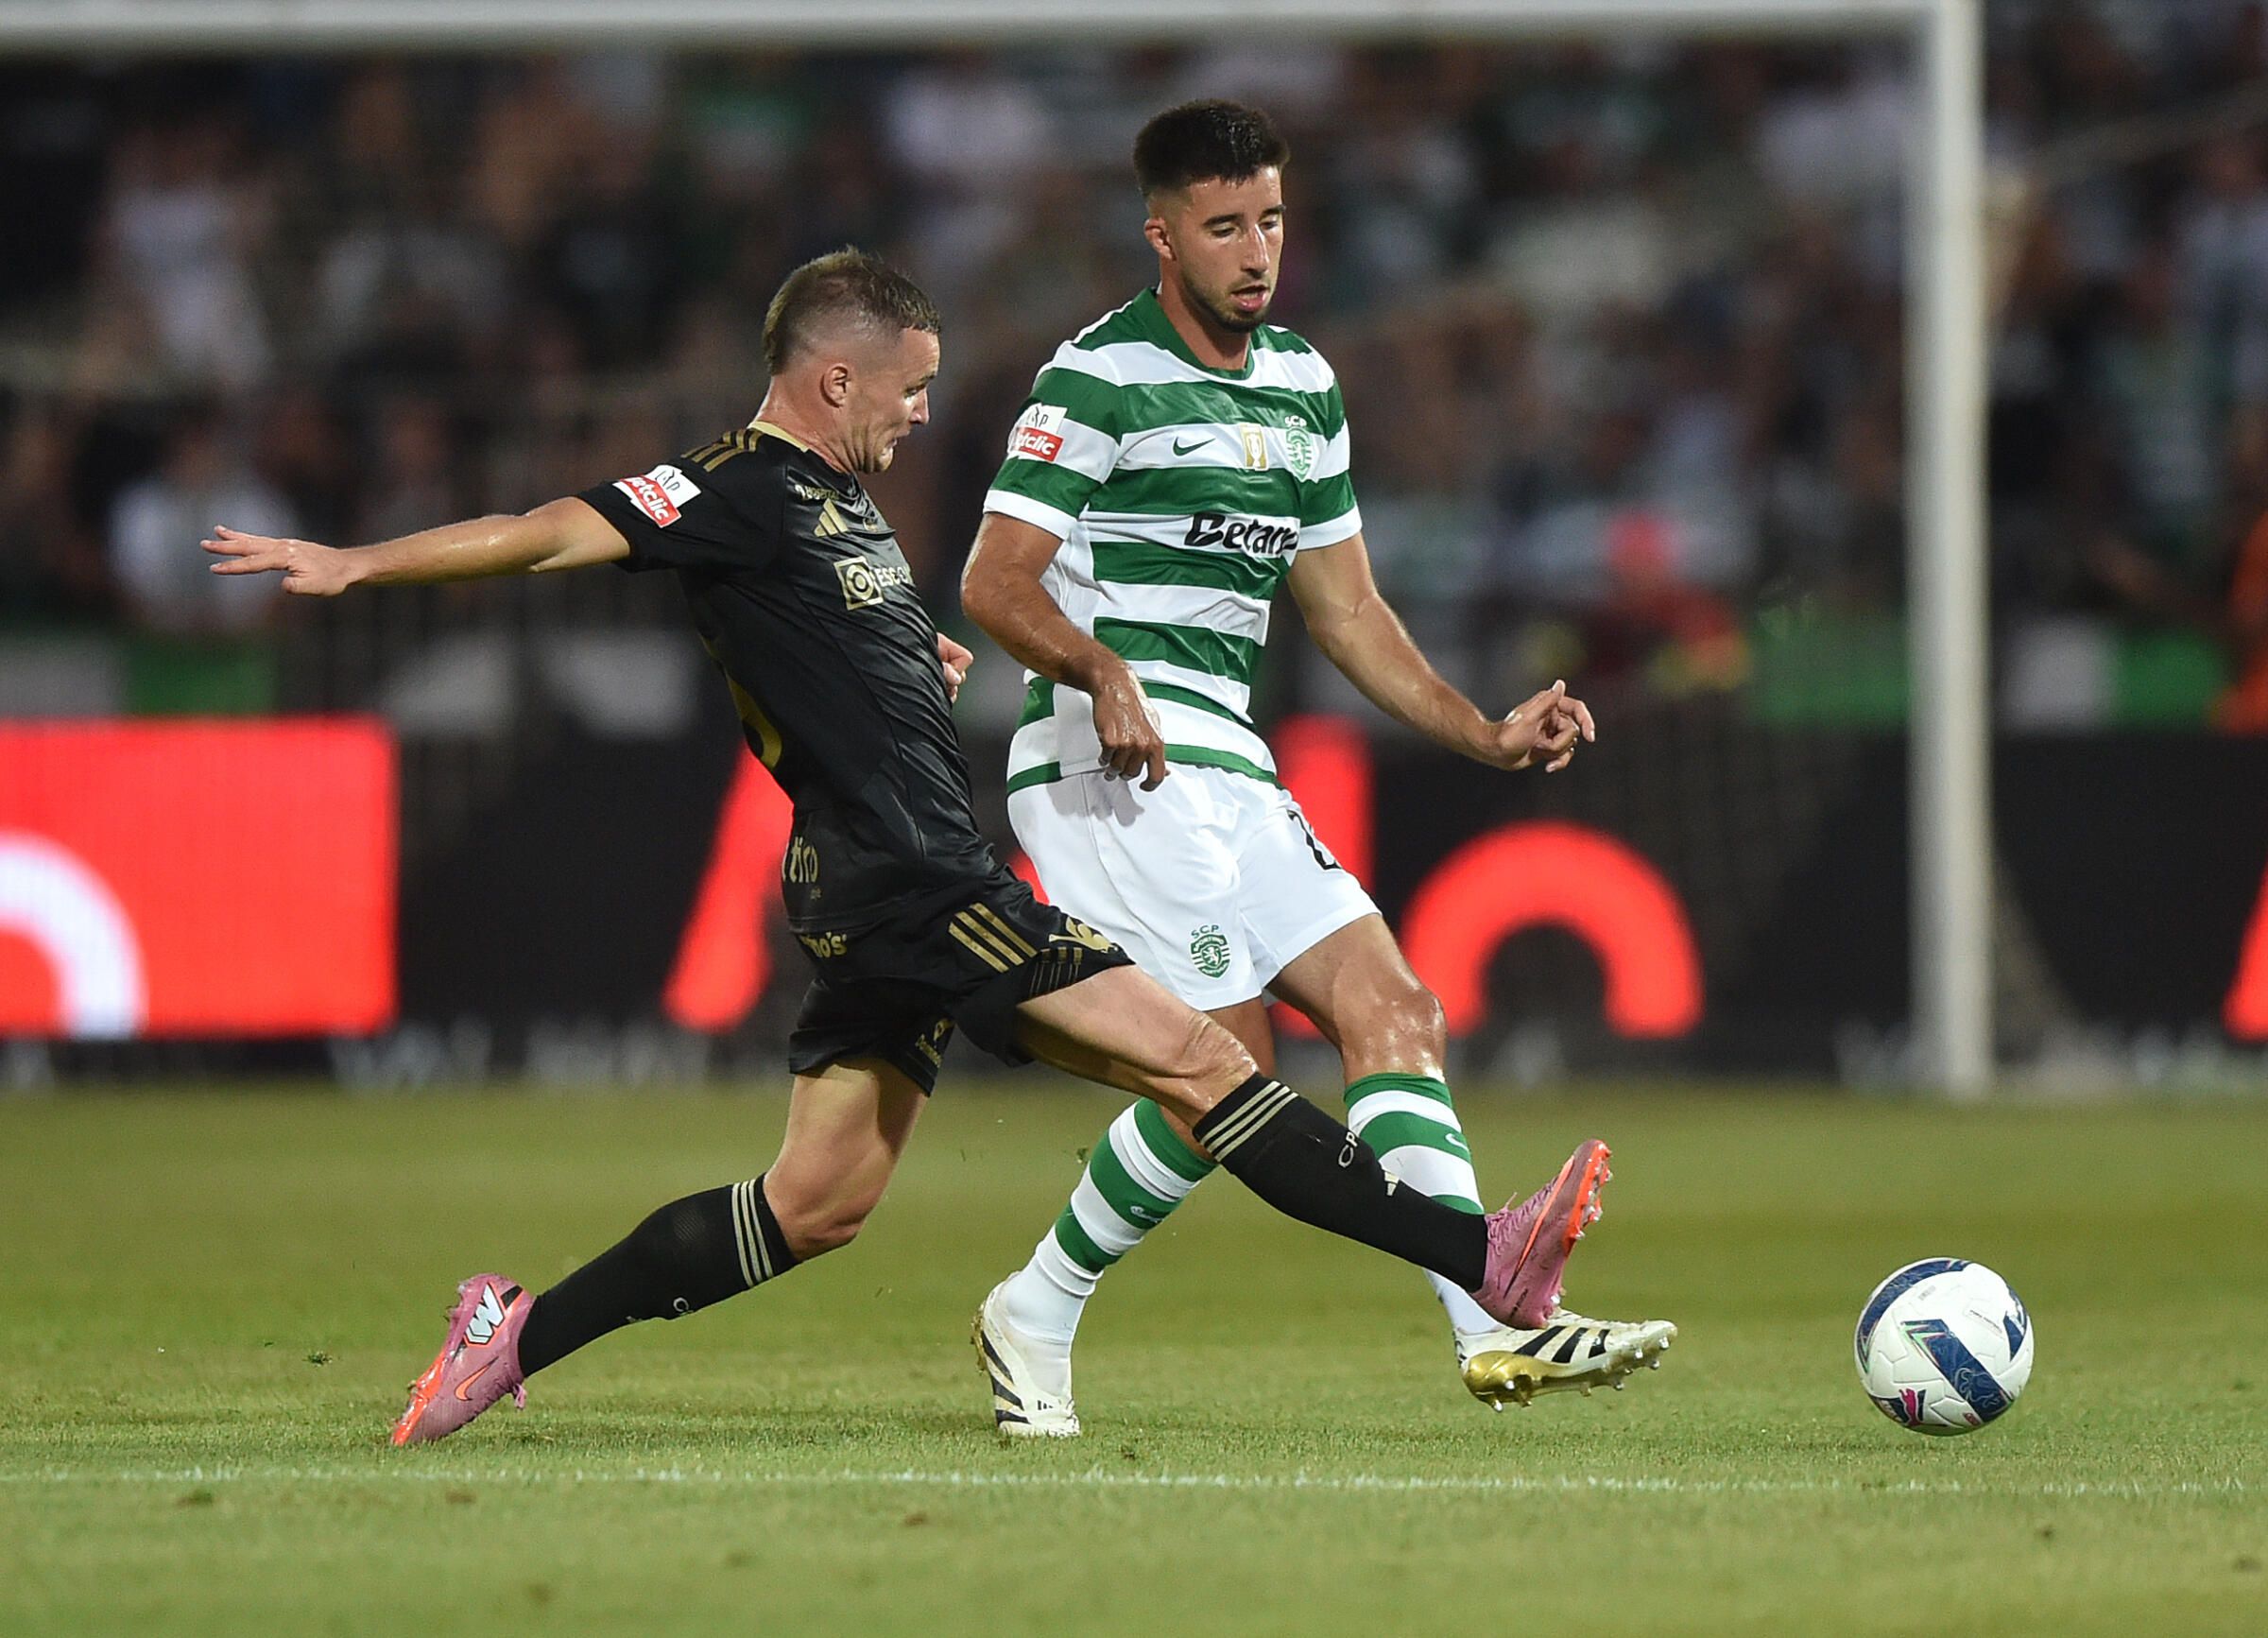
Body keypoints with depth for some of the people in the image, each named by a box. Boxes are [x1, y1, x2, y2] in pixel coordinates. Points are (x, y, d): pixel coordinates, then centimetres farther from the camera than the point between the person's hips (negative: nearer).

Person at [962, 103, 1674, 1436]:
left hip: (1228, 767, 8)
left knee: (1394, 1014, -6)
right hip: (1122, 764, -8)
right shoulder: (1100, 377, -6)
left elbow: (1346, 609, 23)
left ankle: (1496, 1326, -13)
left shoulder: (1304, 386, 18)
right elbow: (996, 584, -12)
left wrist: (1486, 733, 12)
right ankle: (1037, 1317, -4)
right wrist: (1103, 673, -30)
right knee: (1231, 1065, -16)